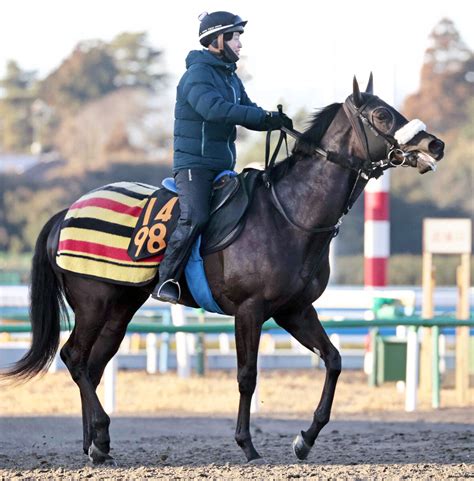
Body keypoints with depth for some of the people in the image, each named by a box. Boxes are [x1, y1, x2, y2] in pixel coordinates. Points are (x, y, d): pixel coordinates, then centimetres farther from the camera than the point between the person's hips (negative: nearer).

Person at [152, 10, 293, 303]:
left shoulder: (231, 78, 17)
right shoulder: (198, 74, -12)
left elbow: (247, 114, 16)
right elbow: (213, 108, -29)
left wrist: (275, 121, -7)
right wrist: (264, 117, -32)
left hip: (224, 166, 9)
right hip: (194, 164, -9)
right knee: (195, 218, -26)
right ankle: (166, 281, -21)